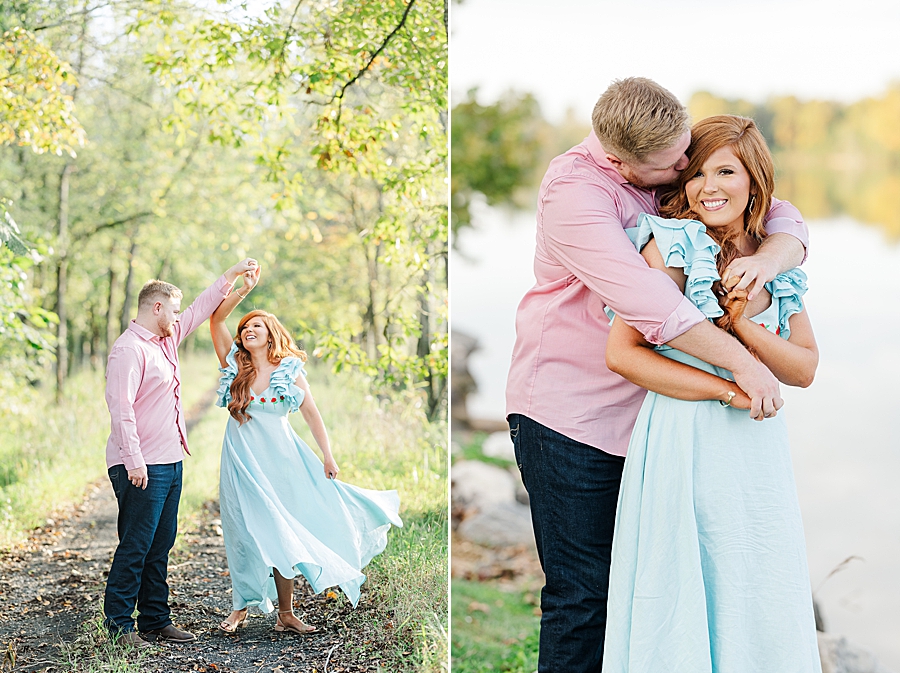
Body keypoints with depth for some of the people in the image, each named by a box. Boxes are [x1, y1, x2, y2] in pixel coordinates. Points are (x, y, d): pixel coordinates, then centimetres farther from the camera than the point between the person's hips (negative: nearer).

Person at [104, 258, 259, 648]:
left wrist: (231, 276, 29)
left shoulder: (167, 339, 15)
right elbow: (120, 407, -21)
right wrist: (134, 462, -25)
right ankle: (118, 624, 2)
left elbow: (200, 310, 30)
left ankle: (155, 621, 18)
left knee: (160, 546, 12)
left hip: (170, 463, 9)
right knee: (136, 546, -6)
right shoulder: (129, 349, -13)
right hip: (142, 469, -9)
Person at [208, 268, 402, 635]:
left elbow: (312, 414, 1)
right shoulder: (234, 365, 0)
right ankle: (240, 607, 12)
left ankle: (286, 613, 10)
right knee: (246, 531, -2)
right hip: (244, 459, 0)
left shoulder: (290, 371, 0)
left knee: (281, 533, 4)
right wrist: (243, 289, -16)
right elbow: (215, 319, -9)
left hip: (280, 458, 0)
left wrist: (327, 456, -5)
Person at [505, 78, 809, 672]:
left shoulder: (682, 168, 6)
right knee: (583, 598, -3)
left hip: (644, 416, 6)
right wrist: (742, 360, -27)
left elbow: (785, 220, 7)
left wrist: (768, 259, -18)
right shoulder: (574, 188, -15)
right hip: (570, 417, -6)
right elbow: (645, 299, -27)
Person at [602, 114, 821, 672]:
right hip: (685, 444, -5)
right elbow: (621, 352, -15)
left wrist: (746, 327, -13)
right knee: (682, 598, 3)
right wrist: (725, 388, -15)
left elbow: (805, 369, 6)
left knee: (765, 603, 11)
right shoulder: (672, 246, -9)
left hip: (760, 448, 5)